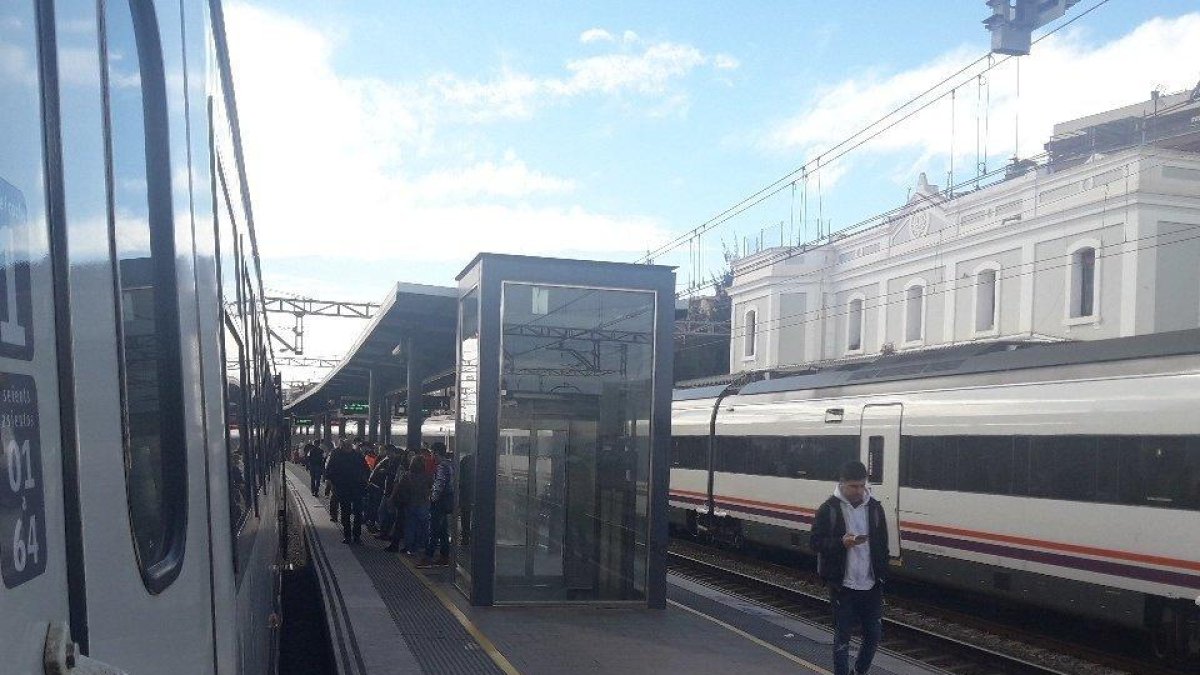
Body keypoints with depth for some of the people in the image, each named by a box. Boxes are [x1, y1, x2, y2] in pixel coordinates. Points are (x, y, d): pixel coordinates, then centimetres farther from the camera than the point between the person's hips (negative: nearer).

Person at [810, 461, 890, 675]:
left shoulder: (875, 507, 6)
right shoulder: (829, 509, -7)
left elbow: (883, 545, 12)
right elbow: (816, 543, -7)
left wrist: (882, 575, 6)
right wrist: (841, 542, -23)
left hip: (871, 585, 4)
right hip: (842, 587, -4)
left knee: (874, 635, 10)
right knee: (842, 638, 2)